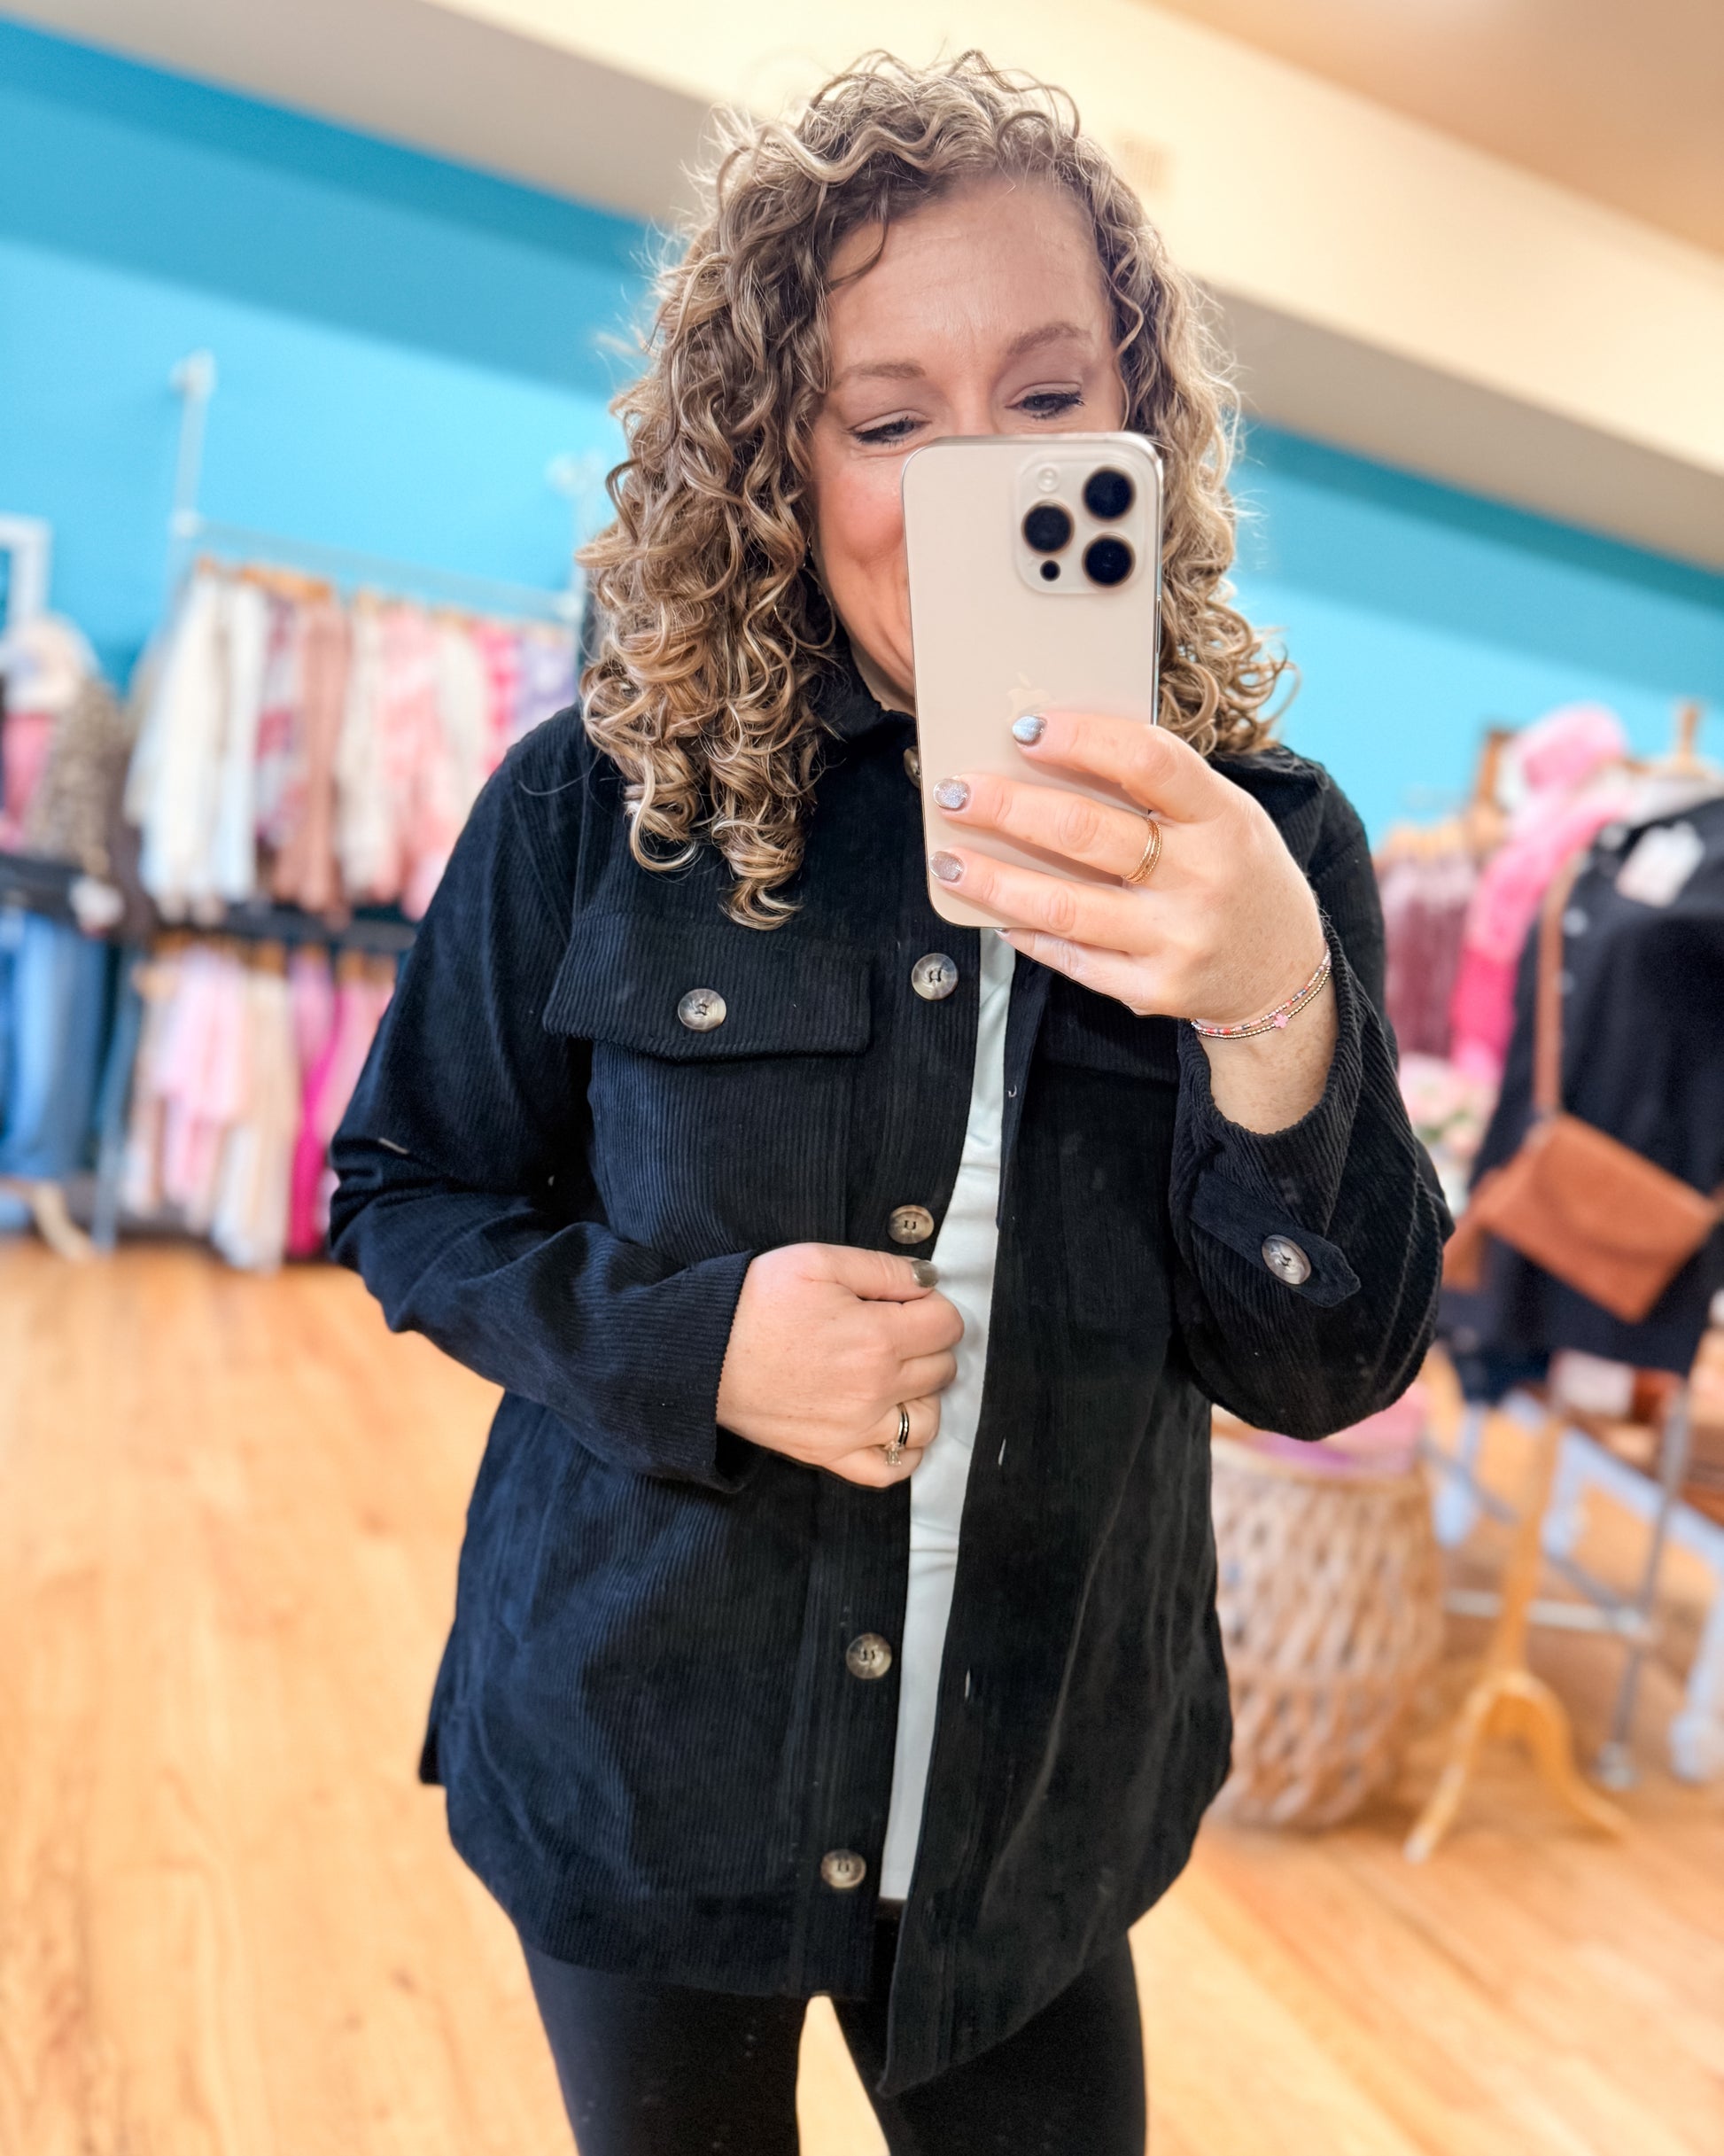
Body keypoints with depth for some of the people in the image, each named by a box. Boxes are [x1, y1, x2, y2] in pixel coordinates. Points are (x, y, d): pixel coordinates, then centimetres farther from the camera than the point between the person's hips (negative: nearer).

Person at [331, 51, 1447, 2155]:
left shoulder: (1263, 840, -8)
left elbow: (1332, 1370, -13)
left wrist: (1275, 1009, -32)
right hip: (639, 1786, 0)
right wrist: (689, 1341, -21)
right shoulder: (602, 802, -11)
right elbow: (403, 1195, -2)